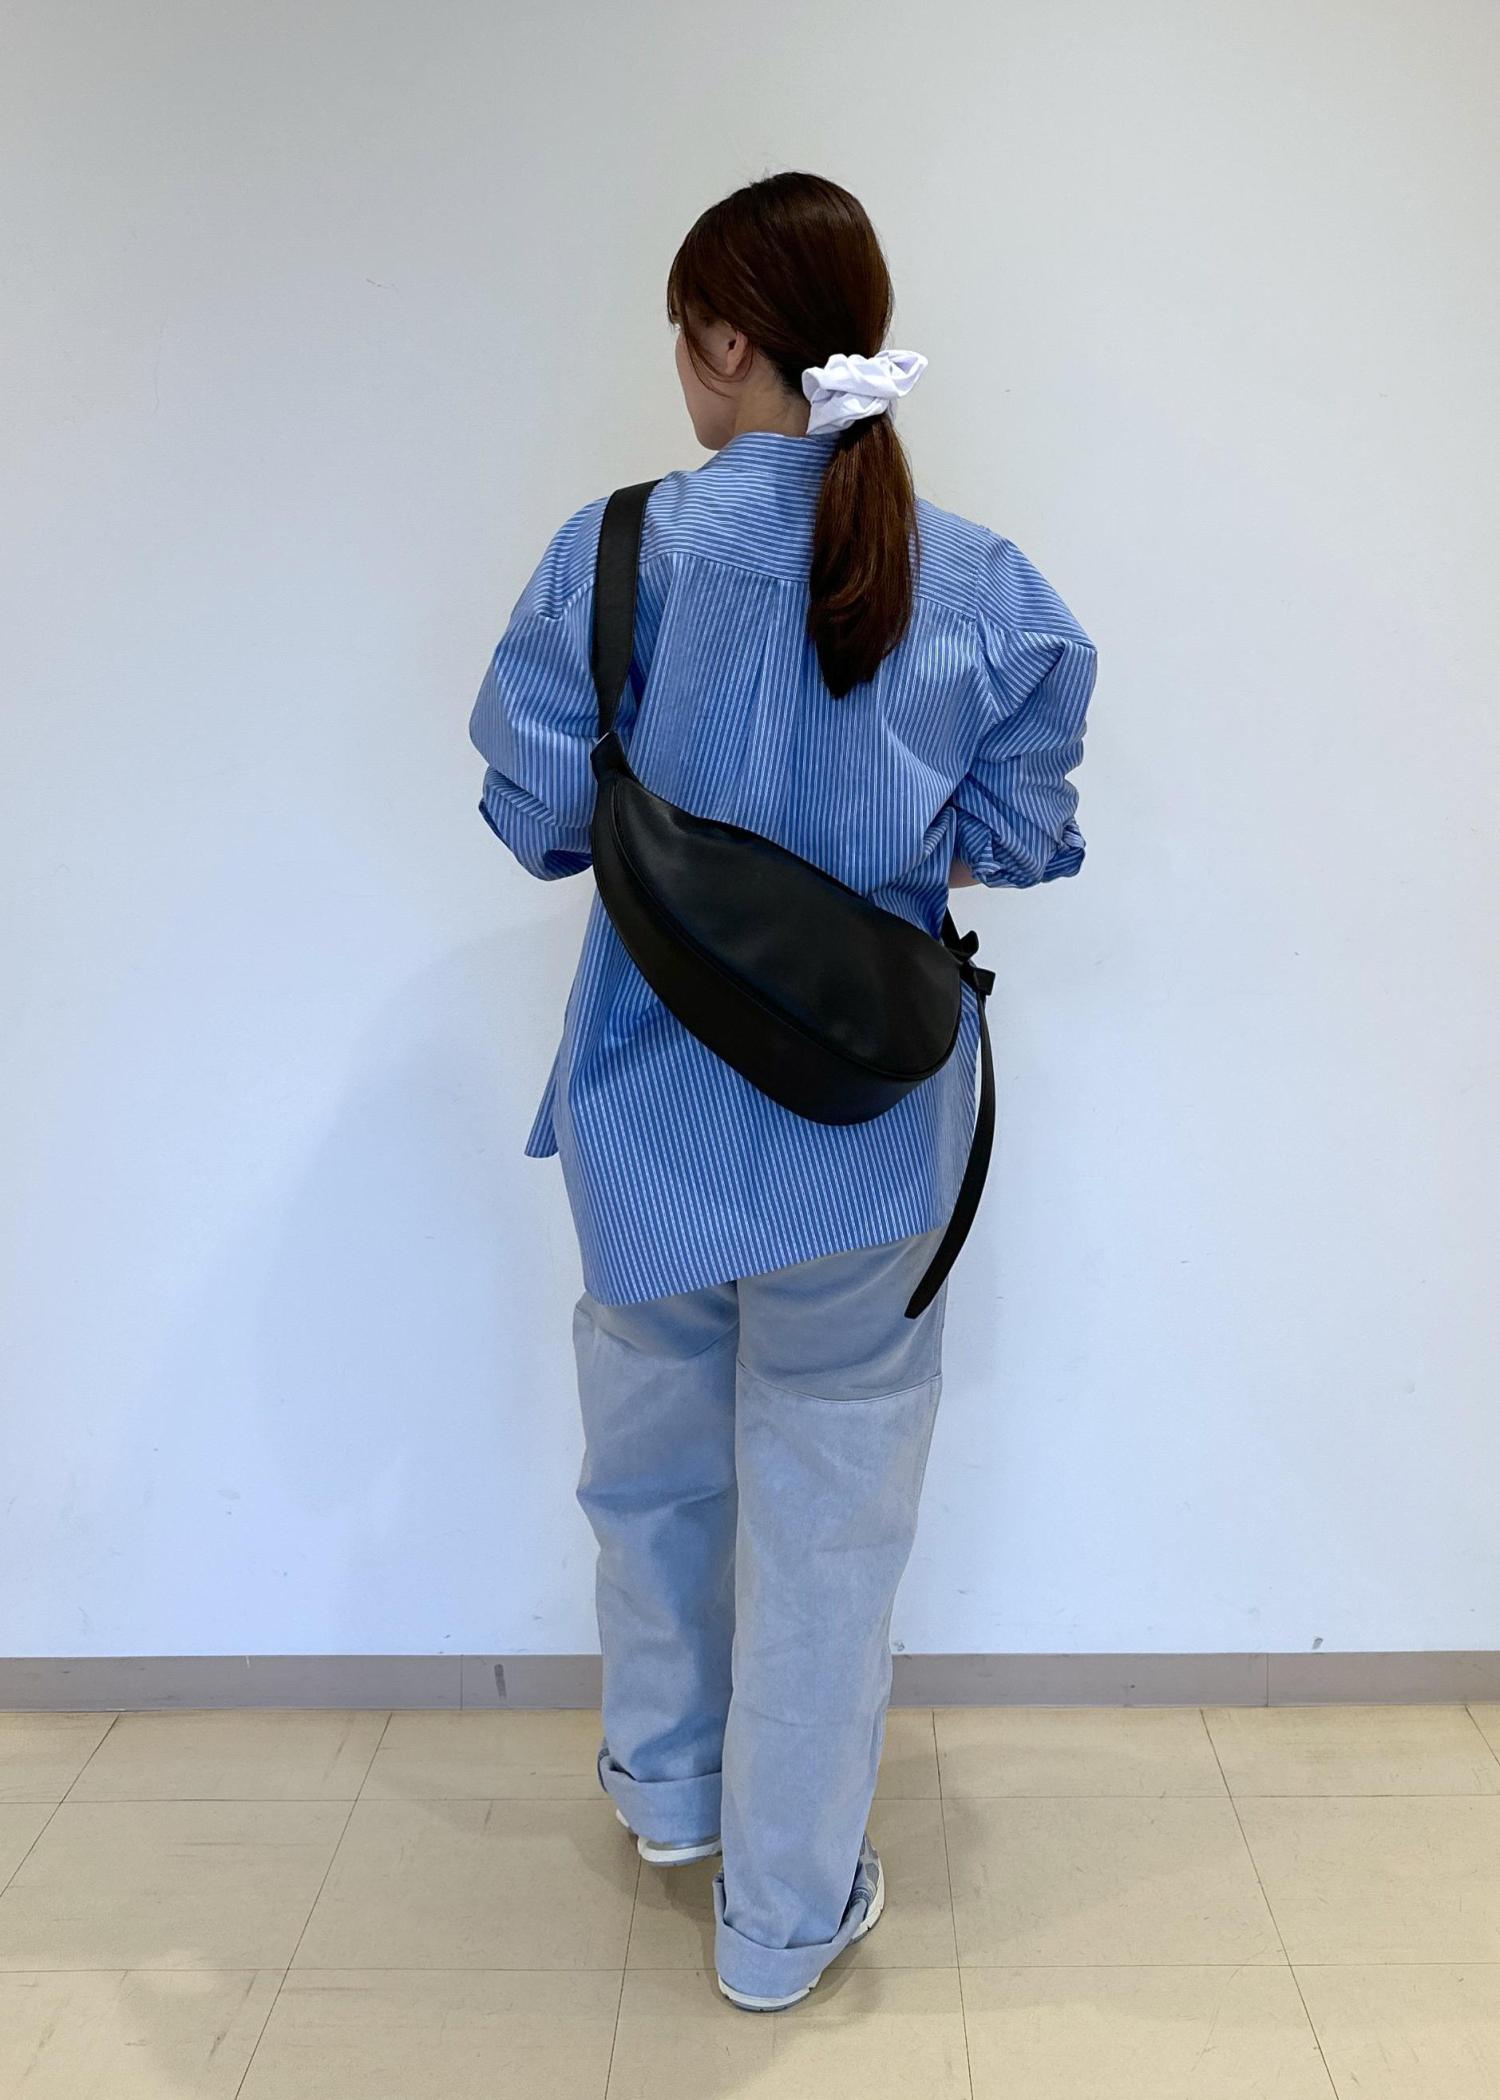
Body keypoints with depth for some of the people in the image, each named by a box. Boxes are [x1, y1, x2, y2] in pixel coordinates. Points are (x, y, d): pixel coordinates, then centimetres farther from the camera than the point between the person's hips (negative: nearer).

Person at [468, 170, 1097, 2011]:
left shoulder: (620, 551, -12)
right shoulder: (989, 582, -7)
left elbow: (541, 807, -7)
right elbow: (1013, 834, -2)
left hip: (659, 1092, 0)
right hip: (872, 1113, 0)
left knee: (653, 1446, 25)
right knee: (829, 1493, 14)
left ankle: (670, 1786, 47)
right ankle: (788, 1910, 31)